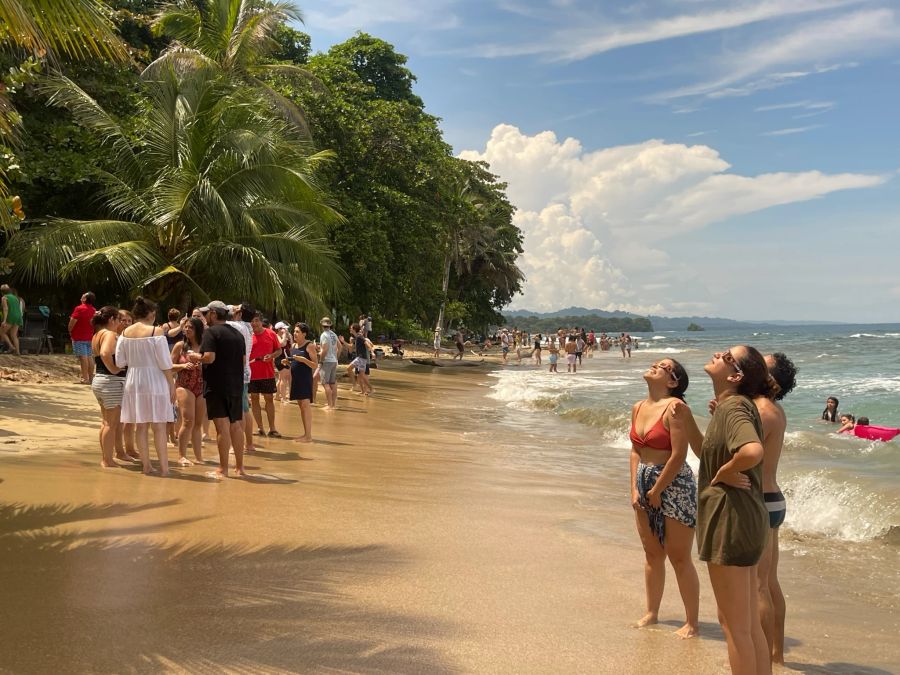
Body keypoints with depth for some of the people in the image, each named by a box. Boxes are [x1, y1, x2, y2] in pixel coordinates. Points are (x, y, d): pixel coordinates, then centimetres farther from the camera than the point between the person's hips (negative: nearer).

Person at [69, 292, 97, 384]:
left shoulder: (79, 309, -15)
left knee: (83, 357, -7)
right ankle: (91, 377, 12)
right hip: (90, 337, 6)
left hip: (79, 338, -6)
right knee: (90, 357, 9)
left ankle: (85, 378, -9)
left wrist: (70, 332, 0)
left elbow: (72, 322, -15)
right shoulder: (94, 310, 7)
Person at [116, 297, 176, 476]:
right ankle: (164, 467, 0)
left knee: (141, 425, 11)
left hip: (133, 382, 5)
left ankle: (146, 465, 14)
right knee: (159, 426, 0)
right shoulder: (156, 331, -12)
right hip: (155, 381, -5)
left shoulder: (125, 333, 3)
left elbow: (120, 361, 4)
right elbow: (165, 362, -12)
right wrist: (172, 385, -6)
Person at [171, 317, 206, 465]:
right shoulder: (180, 345, 2)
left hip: (202, 388, 2)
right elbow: (170, 366, 4)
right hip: (184, 387, -2)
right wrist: (183, 366, -13)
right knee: (188, 421, -10)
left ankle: (199, 456, 14)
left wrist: (201, 363, -13)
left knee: (198, 423, 8)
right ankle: (181, 456, -1)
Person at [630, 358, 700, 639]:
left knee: (679, 558, 0)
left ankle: (692, 622, 14)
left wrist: (656, 492, -13)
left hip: (674, 485, -8)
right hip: (644, 483, 8)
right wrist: (635, 489, 2)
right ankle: (651, 613, 32)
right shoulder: (638, 408, 8)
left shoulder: (676, 407, -16)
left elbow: (678, 456, -19)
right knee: (652, 554, 18)